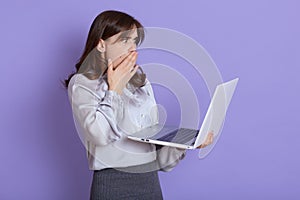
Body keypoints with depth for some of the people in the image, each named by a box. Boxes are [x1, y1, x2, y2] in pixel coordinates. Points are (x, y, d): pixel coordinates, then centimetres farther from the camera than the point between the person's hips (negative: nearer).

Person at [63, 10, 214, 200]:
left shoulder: (140, 81, 12)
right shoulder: (82, 83, -4)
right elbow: (100, 134, -19)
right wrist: (115, 89, -10)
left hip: (151, 179, 5)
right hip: (113, 183, -5)